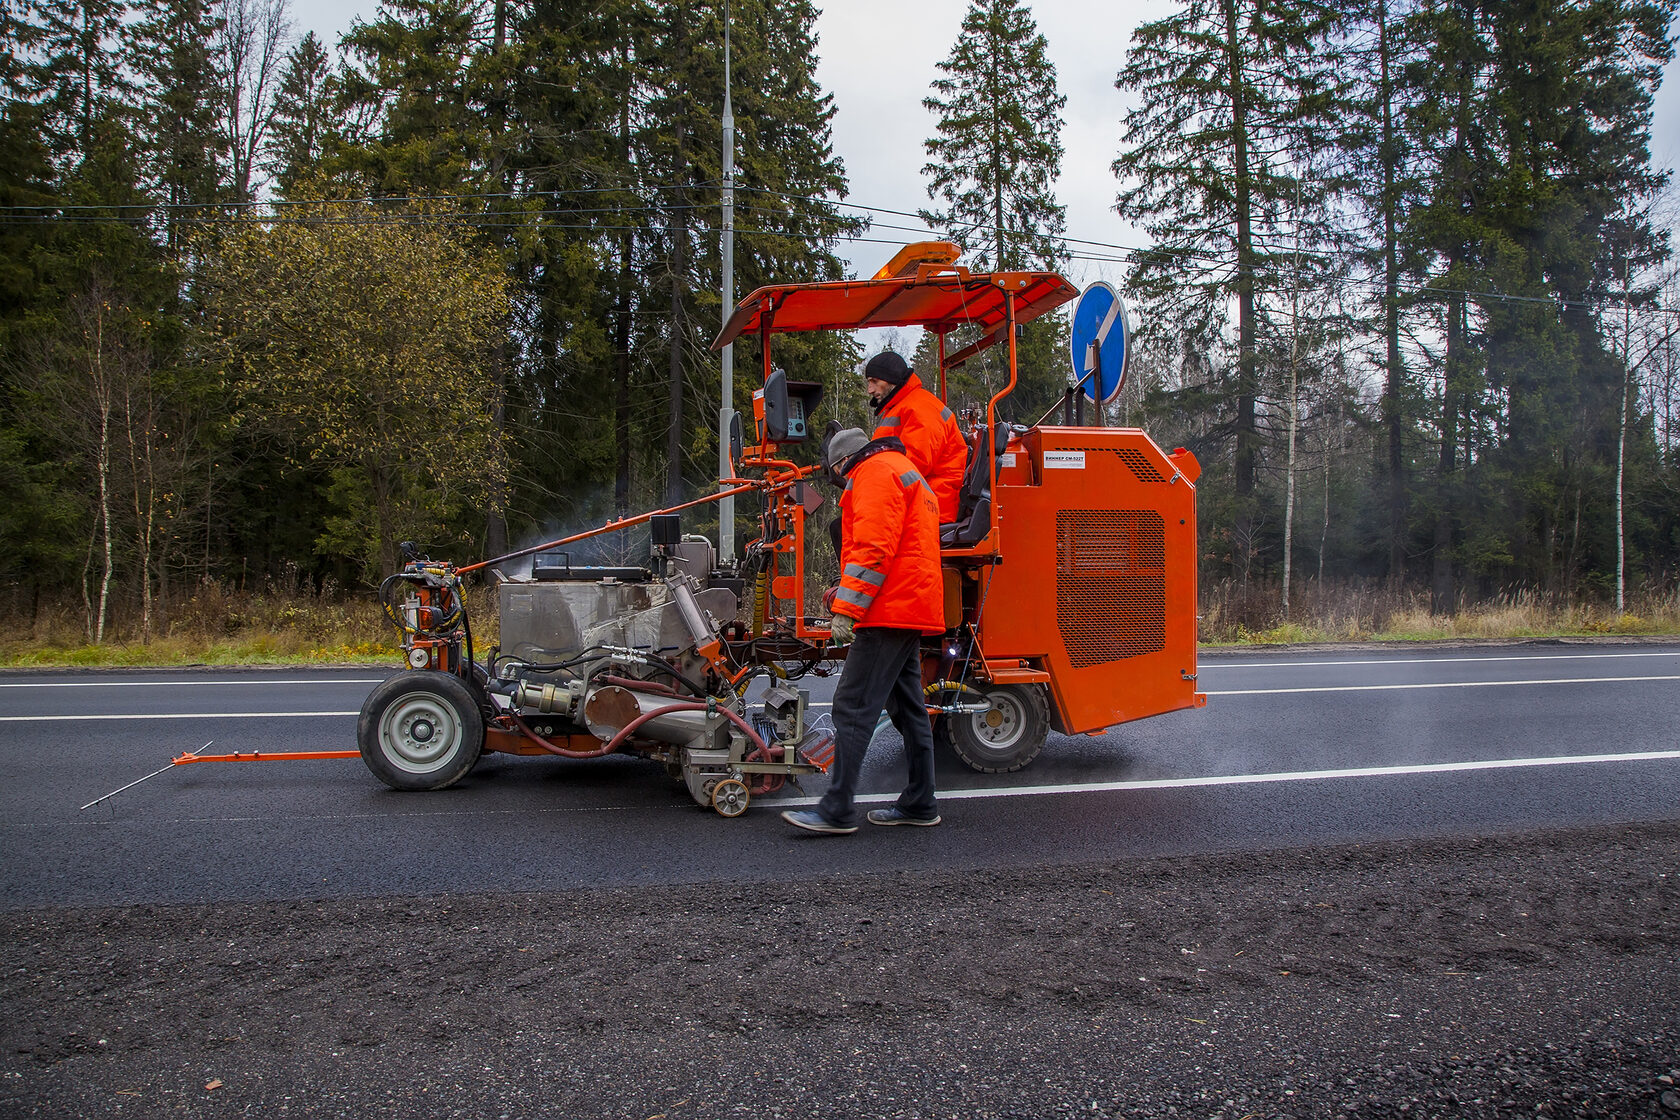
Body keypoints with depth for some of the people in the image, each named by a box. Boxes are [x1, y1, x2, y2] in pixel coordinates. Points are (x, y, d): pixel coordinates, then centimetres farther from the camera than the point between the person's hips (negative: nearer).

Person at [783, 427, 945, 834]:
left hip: (889, 614, -11)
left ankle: (837, 811, -11)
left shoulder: (876, 471, -6)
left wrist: (847, 609, -21)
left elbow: (872, 546, -18)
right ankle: (919, 804, 19)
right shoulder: (907, 473, 28)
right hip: (912, 610, 11)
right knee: (907, 708, 13)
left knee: (853, 708, -11)